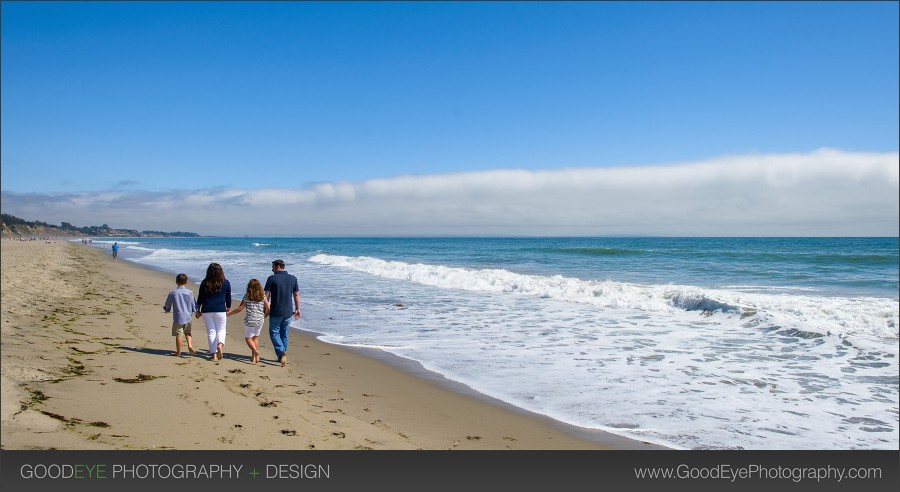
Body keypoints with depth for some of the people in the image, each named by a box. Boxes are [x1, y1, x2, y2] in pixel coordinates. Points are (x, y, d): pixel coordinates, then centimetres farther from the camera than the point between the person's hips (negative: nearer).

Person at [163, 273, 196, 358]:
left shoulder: (173, 293, -9)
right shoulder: (189, 292, -4)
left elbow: (167, 306, 2)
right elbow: (194, 306, 2)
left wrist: (167, 309, 25)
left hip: (178, 318, -2)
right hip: (187, 317, 2)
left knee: (178, 335, 5)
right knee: (187, 332, 19)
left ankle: (178, 352, 12)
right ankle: (190, 345, -2)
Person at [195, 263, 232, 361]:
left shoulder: (204, 283, 1)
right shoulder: (226, 283, 1)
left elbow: (200, 298, 5)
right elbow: (228, 298, 8)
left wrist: (198, 310, 16)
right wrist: (228, 309, 21)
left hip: (207, 310, 0)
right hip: (220, 310, 0)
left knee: (211, 332, 6)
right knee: (221, 330, 11)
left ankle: (214, 354, 4)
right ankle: (220, 344, -19)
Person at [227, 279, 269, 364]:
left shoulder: (247, 296, -3)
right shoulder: (263, 296, 2)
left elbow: (240, 308, -4)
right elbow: (268, 308, -1)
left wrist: (229, 313, 8)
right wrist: (264, 316, 18)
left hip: (250, 320, -3)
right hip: (260, 320, 3)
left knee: (248, 338, 6)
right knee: (255, 337, 14)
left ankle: (255, 351, -19)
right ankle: (254, 357, 11)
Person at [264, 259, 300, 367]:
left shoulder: (272, 278, -8)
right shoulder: (293, 278, 3)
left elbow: (266, 295, -7)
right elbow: (296, 295, 7)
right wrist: (297, 309, 15)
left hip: (275, 312, -4)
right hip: (288, 312, 4)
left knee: (274, 332, 7)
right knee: (284, 333, 16)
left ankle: (282, 352, -14)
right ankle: (283, 356, 20)